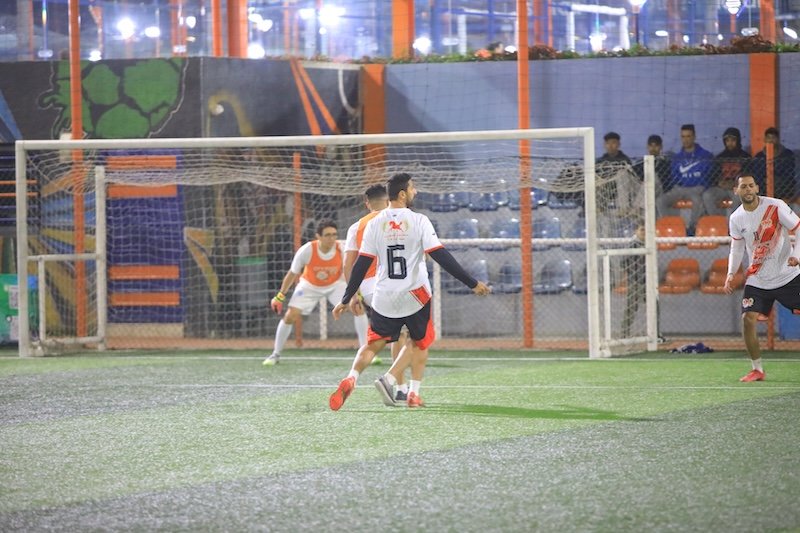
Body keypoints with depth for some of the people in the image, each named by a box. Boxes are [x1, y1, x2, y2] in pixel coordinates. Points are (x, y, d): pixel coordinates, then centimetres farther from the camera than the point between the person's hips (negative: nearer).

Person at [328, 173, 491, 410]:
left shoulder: (375, 224, 0)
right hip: (415, 295, -2)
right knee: (420, 342, 19)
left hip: (384, 298, 2)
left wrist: (348, 298, 7)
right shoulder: (418, 221, -8)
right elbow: (441, 256, -13)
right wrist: (473, 283, -9)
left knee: (373, 343, 10)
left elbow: (361, 264, 0)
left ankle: (351, 379, -18)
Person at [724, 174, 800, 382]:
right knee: (748, 319, -11)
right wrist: (731, 273, -2)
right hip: (757, 280, 3)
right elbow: (736, 249, 12)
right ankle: (757, 369, 3)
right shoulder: (736, 219, 0)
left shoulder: (775, 207, -12)